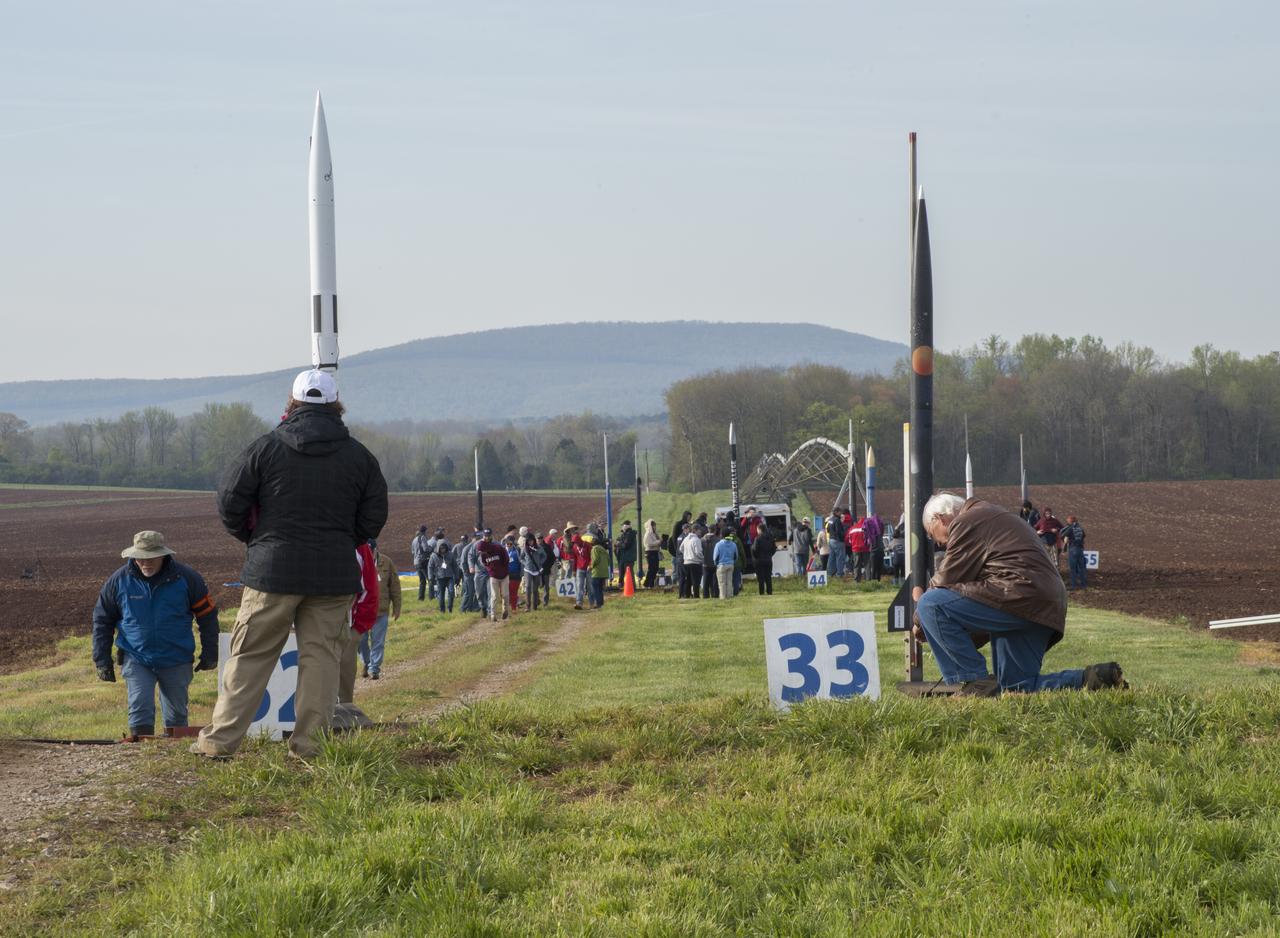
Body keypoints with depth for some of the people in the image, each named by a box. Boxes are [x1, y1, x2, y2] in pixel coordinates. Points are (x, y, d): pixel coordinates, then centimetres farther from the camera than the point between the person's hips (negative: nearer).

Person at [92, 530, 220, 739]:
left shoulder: (186, 578, -6)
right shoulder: (119, 581, -4)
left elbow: (207, 616, 5)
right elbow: (102, 621, 6)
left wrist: (209, 654, 6)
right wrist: (102, 661, 4)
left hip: (176, 661, 0)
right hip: (136, 659, 0)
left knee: (176, 714, 10)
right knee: (140, 711, -13)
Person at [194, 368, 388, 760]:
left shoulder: (266, 448, -3)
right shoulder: (359, 456, 4)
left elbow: (229, 503, -2)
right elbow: (373, 518, 7)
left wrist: (252, 538, 17)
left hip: (273, 570, -1)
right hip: (335, 576, 1)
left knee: (250, 655, 4)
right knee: (321, 655, 6)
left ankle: (220, 739, 3)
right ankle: (309, 744, 2)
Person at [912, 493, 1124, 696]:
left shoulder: (965, 523, 1)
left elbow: (946, 579, -2)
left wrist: (921, 620, 13)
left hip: (1019, 598, -10)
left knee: (930, 605, -14)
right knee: (1018, 687, 16)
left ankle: (974, 682, -14)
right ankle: (1096, 677, 8)